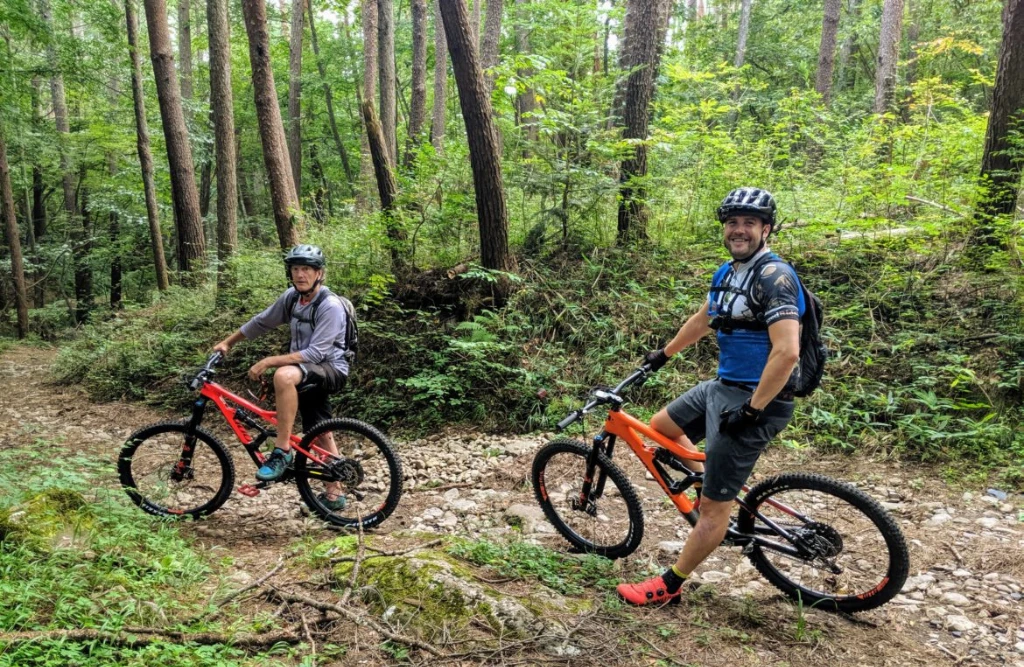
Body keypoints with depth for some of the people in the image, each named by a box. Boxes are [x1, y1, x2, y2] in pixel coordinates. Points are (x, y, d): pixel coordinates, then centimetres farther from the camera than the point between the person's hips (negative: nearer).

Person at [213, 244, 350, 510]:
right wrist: (227, 342, 16)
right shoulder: (292, 296, 0)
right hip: (308, 373, 8)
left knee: (284, 375, -36)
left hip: (330, 370, -8)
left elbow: (316, 353, -28)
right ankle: (334, 494, 29)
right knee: (321, 435, 14)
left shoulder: (331, 306, -22)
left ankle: (282, 450, -25)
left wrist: (268, 361, -29)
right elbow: (262, 322, 15)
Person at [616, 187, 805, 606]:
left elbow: (786, 352, -27)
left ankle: (669, 586, 14)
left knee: (714, 506, 1)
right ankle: (714, 483, 30)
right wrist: (664, 354, 36)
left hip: (754, 400, -9)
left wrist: (751, 410, -23)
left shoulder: (774, 276, -19)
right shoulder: (727, 273, 9)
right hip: (721, 386, 9)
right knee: (661, 427, 23)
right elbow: (702, 321, 26)